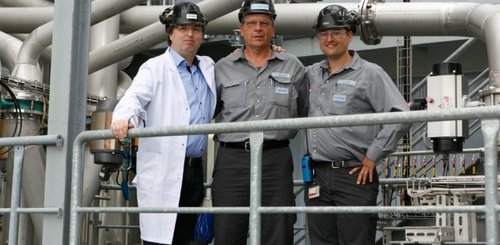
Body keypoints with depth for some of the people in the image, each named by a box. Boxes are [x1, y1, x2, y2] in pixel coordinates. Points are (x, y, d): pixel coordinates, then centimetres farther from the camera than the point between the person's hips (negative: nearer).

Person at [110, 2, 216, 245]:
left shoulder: (208, 67, 19)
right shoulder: (155, 68, 1)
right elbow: (134, 97, -15)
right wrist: (124, 118, -38)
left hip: (194, 170, 6)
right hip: (162, 172, -6)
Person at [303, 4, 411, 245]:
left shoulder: (370, 74, -1)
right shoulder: (311, 74, 15)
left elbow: (400, 116, -9)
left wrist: (372, 157, -10)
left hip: (355, 176, -5)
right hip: (317, 177, 5)